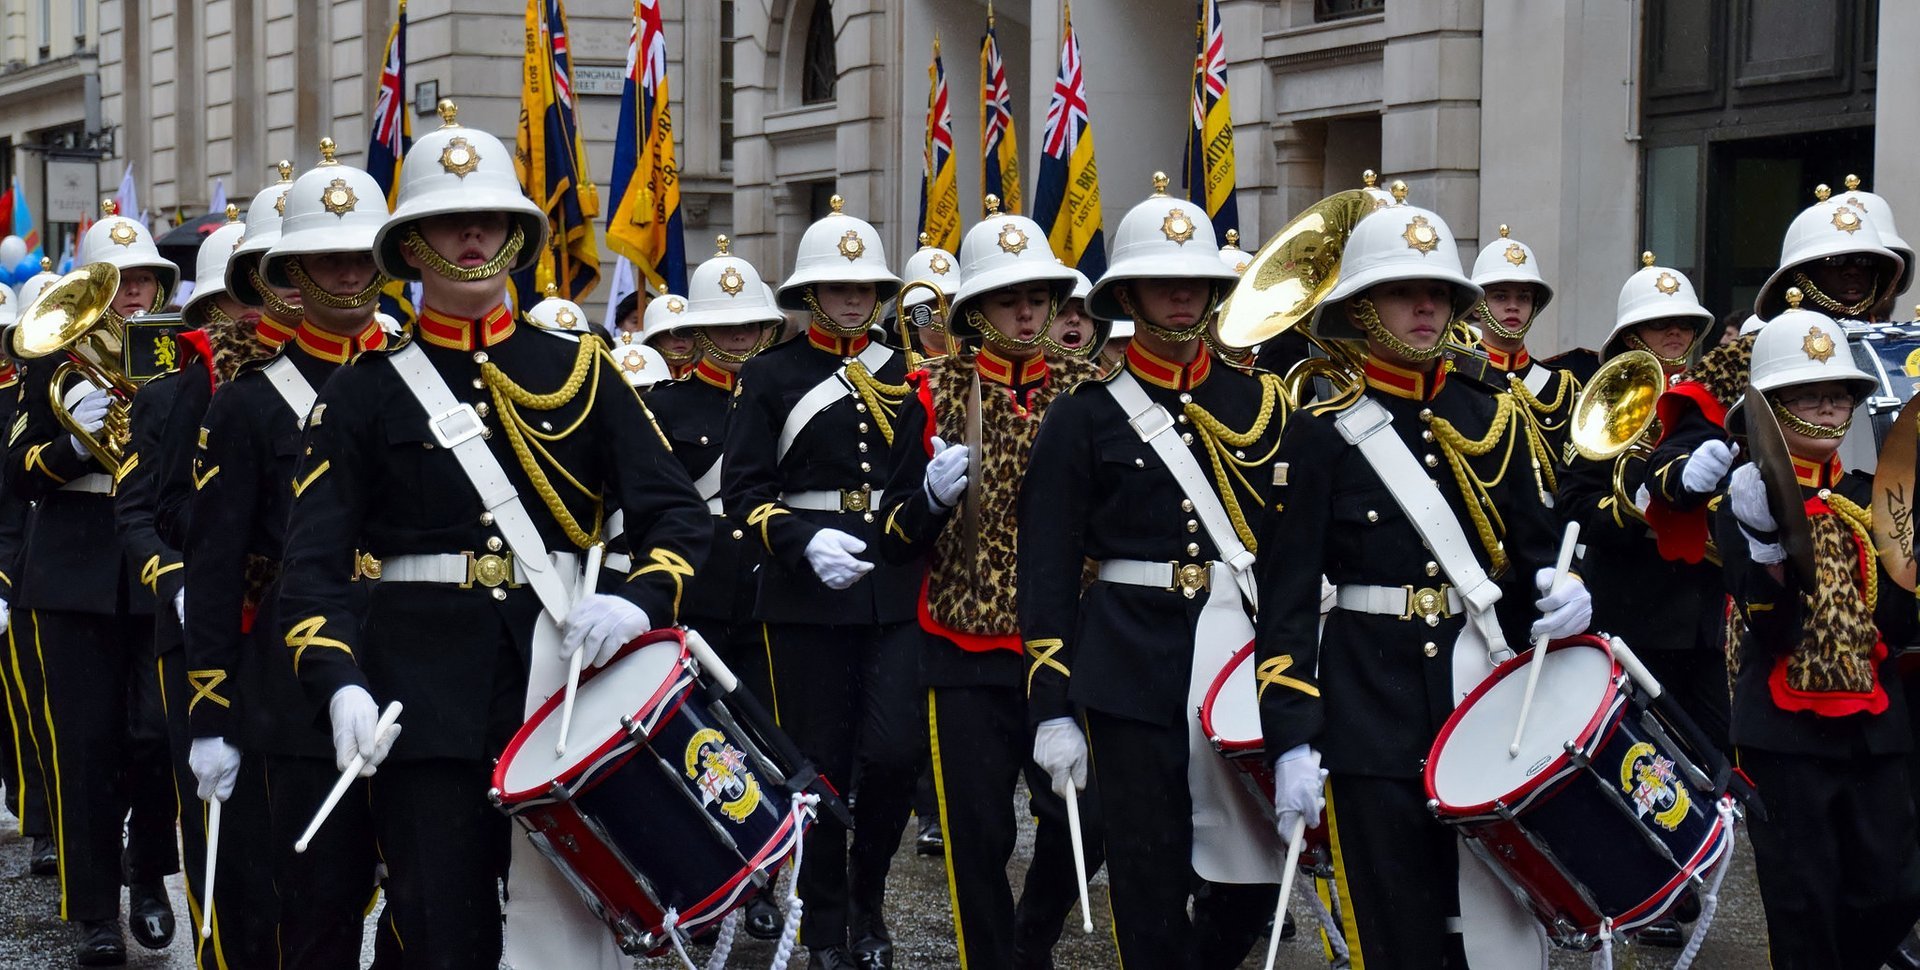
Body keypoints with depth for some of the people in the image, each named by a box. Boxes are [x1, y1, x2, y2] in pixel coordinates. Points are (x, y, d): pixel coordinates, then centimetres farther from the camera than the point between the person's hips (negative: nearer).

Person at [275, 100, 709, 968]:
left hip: (562, 680, 1)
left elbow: (675, 513, 4)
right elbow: (315, 560, -2)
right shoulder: (364, 393, 5)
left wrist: (641, 601, -17)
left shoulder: (581, 372, 10)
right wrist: (340, 684, -19)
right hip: (424, 697, -1)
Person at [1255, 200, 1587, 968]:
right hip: (1374, 716, -3)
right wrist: (1292, 741, -12)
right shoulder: (1322, 435, -3)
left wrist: (1562, 592, -8)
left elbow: (1535, 548, 17)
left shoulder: (1489, 422, 9)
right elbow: (1287, 600, -5)